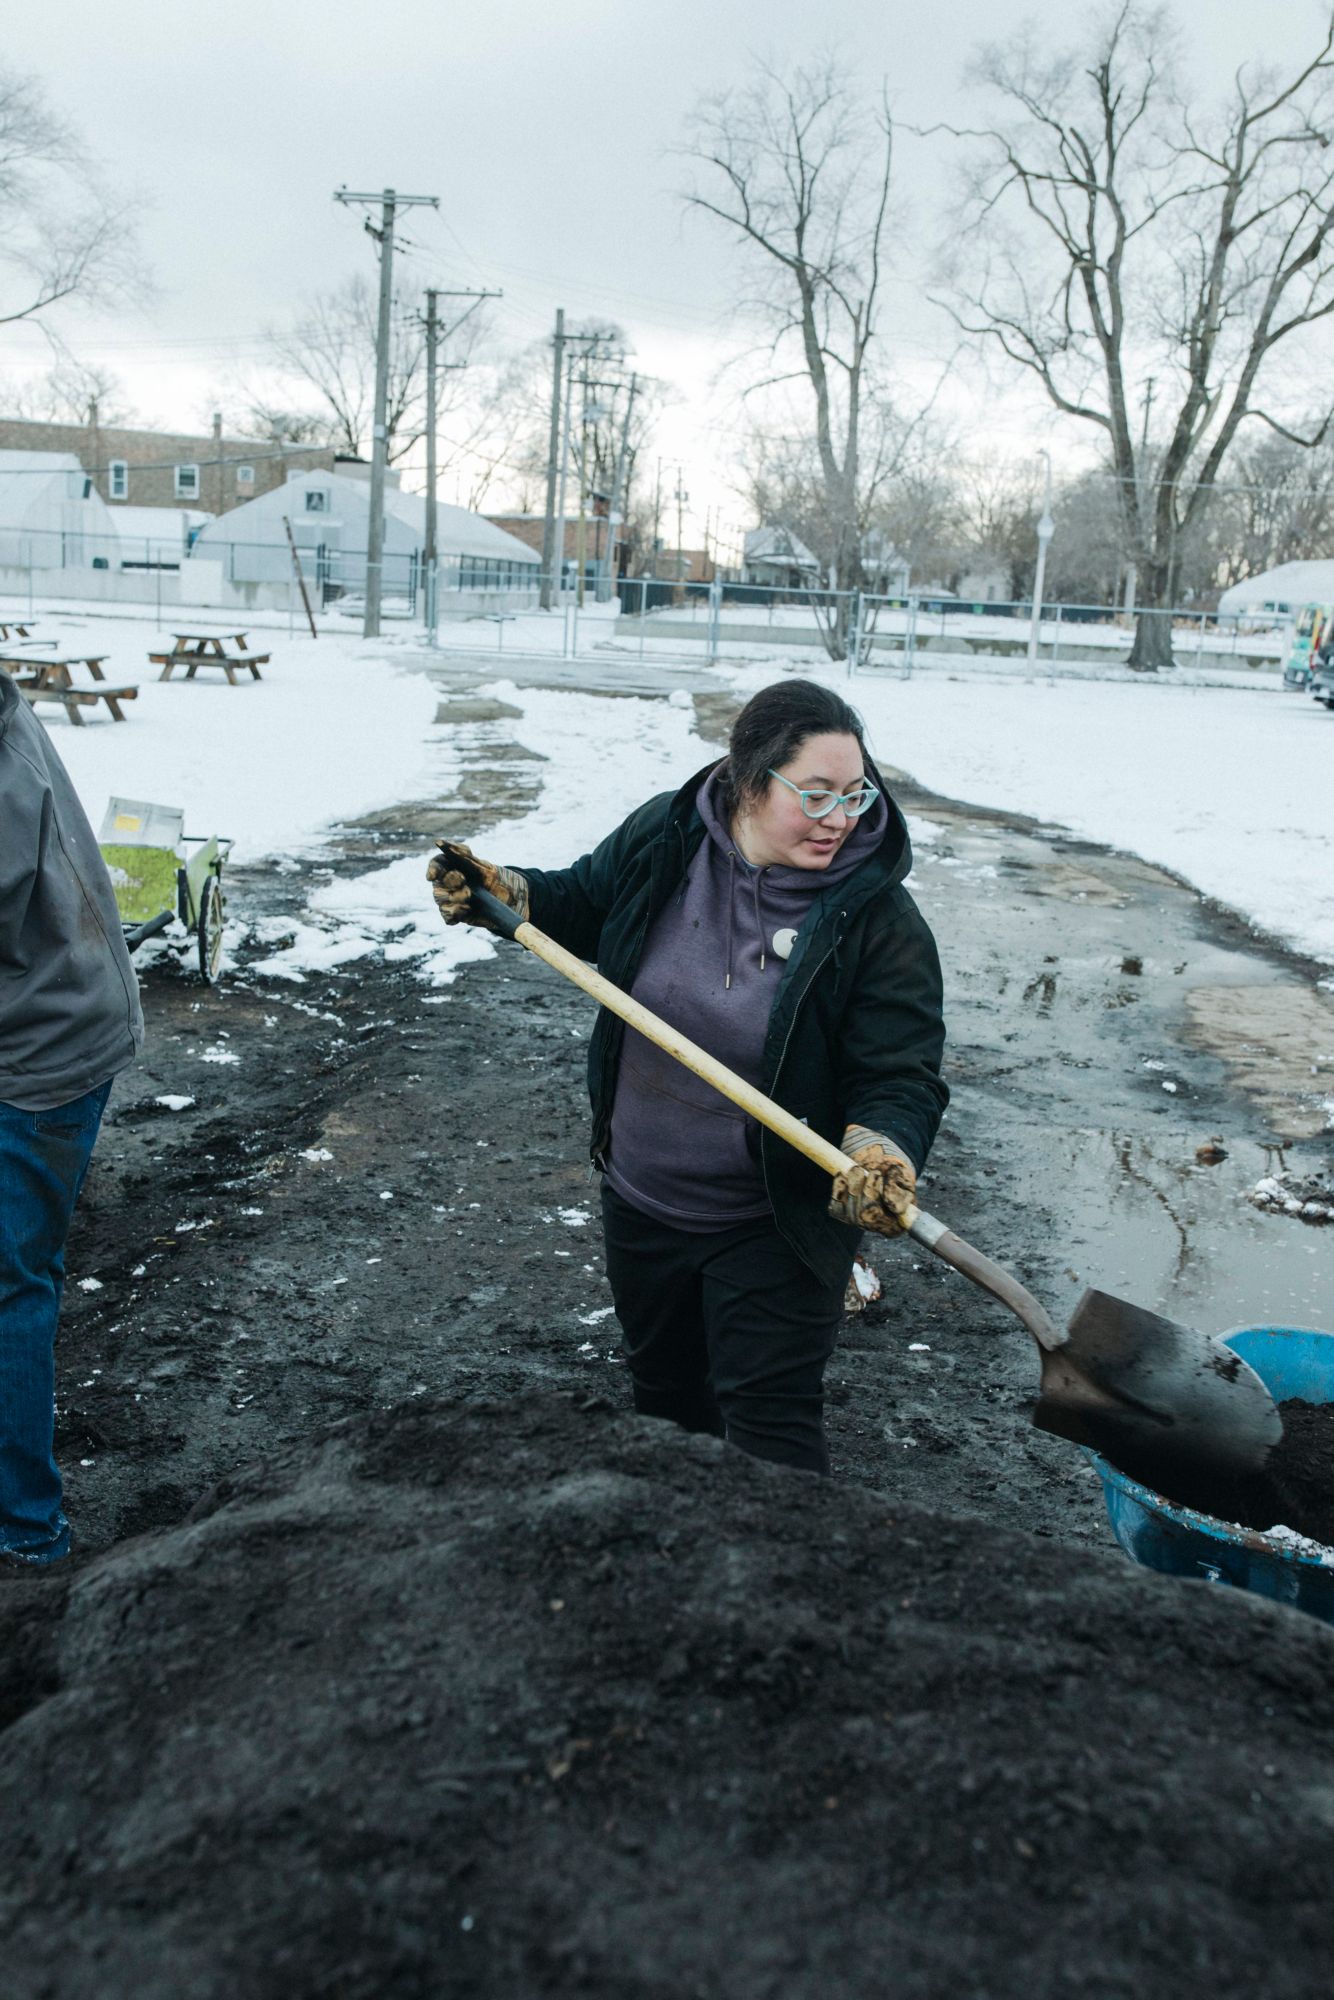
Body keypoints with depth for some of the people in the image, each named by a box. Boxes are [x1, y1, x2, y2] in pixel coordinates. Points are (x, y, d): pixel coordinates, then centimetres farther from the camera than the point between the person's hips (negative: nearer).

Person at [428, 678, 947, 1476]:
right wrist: (503, 893, -8)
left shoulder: (881, 921, -21)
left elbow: (901, 1076, -21)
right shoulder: (662, 837, -10)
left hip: (774, 1223, -5)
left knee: (770, 1424, 1)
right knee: (664, 1386, 26)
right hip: (643, 1194, 5)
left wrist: (880, 1151, -41)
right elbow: (583, 903, 10)